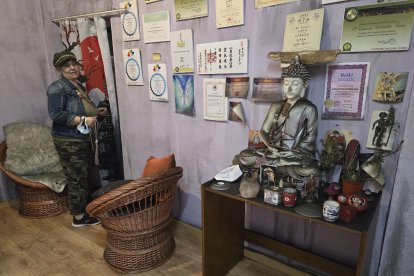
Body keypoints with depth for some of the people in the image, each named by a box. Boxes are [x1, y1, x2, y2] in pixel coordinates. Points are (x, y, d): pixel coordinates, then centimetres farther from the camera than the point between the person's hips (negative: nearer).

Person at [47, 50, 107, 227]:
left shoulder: (78, 86, 13)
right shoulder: (57, 88, -15)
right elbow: (55, 114, -24)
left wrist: (96, 112, 10)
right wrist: (83, 120, -25)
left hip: (84, 139, 9)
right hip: (69, 141, -9)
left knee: (90, 176, 18)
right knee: (77, 179, 0)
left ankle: (86, 209, 36)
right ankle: (79, 217, 15)